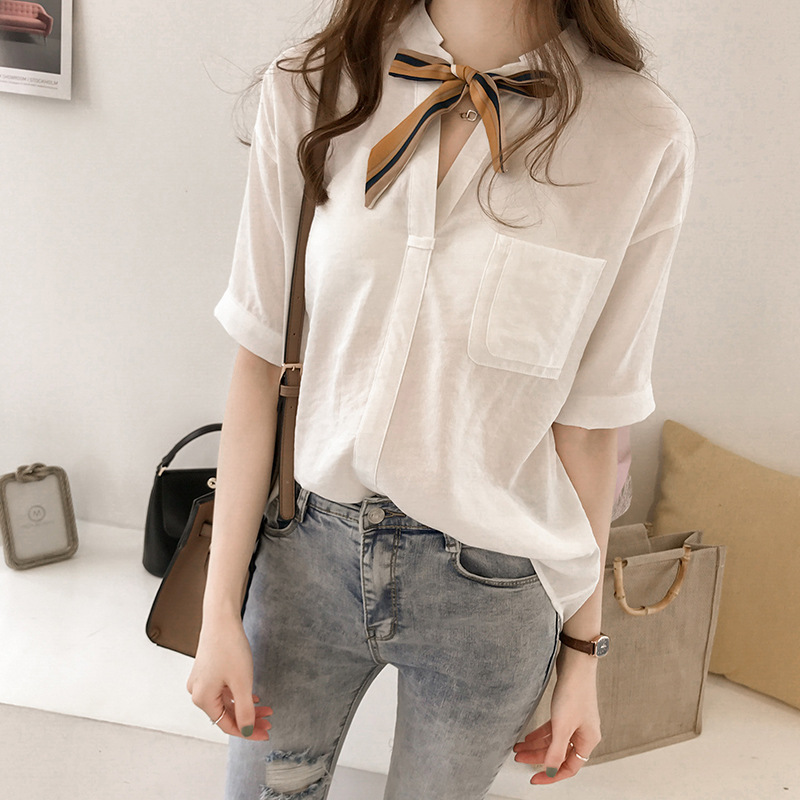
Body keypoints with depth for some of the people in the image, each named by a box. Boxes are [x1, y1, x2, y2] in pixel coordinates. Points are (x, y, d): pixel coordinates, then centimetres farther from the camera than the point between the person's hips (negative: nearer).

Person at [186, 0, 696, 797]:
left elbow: (589, 416, -6)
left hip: (494, 584, 0)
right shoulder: (306, 89, -8)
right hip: (308, 549, 1)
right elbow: (260, 360, -6)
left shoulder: (643, 138, -12)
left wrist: (582, 649, 2)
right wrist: (219, 609, -2)